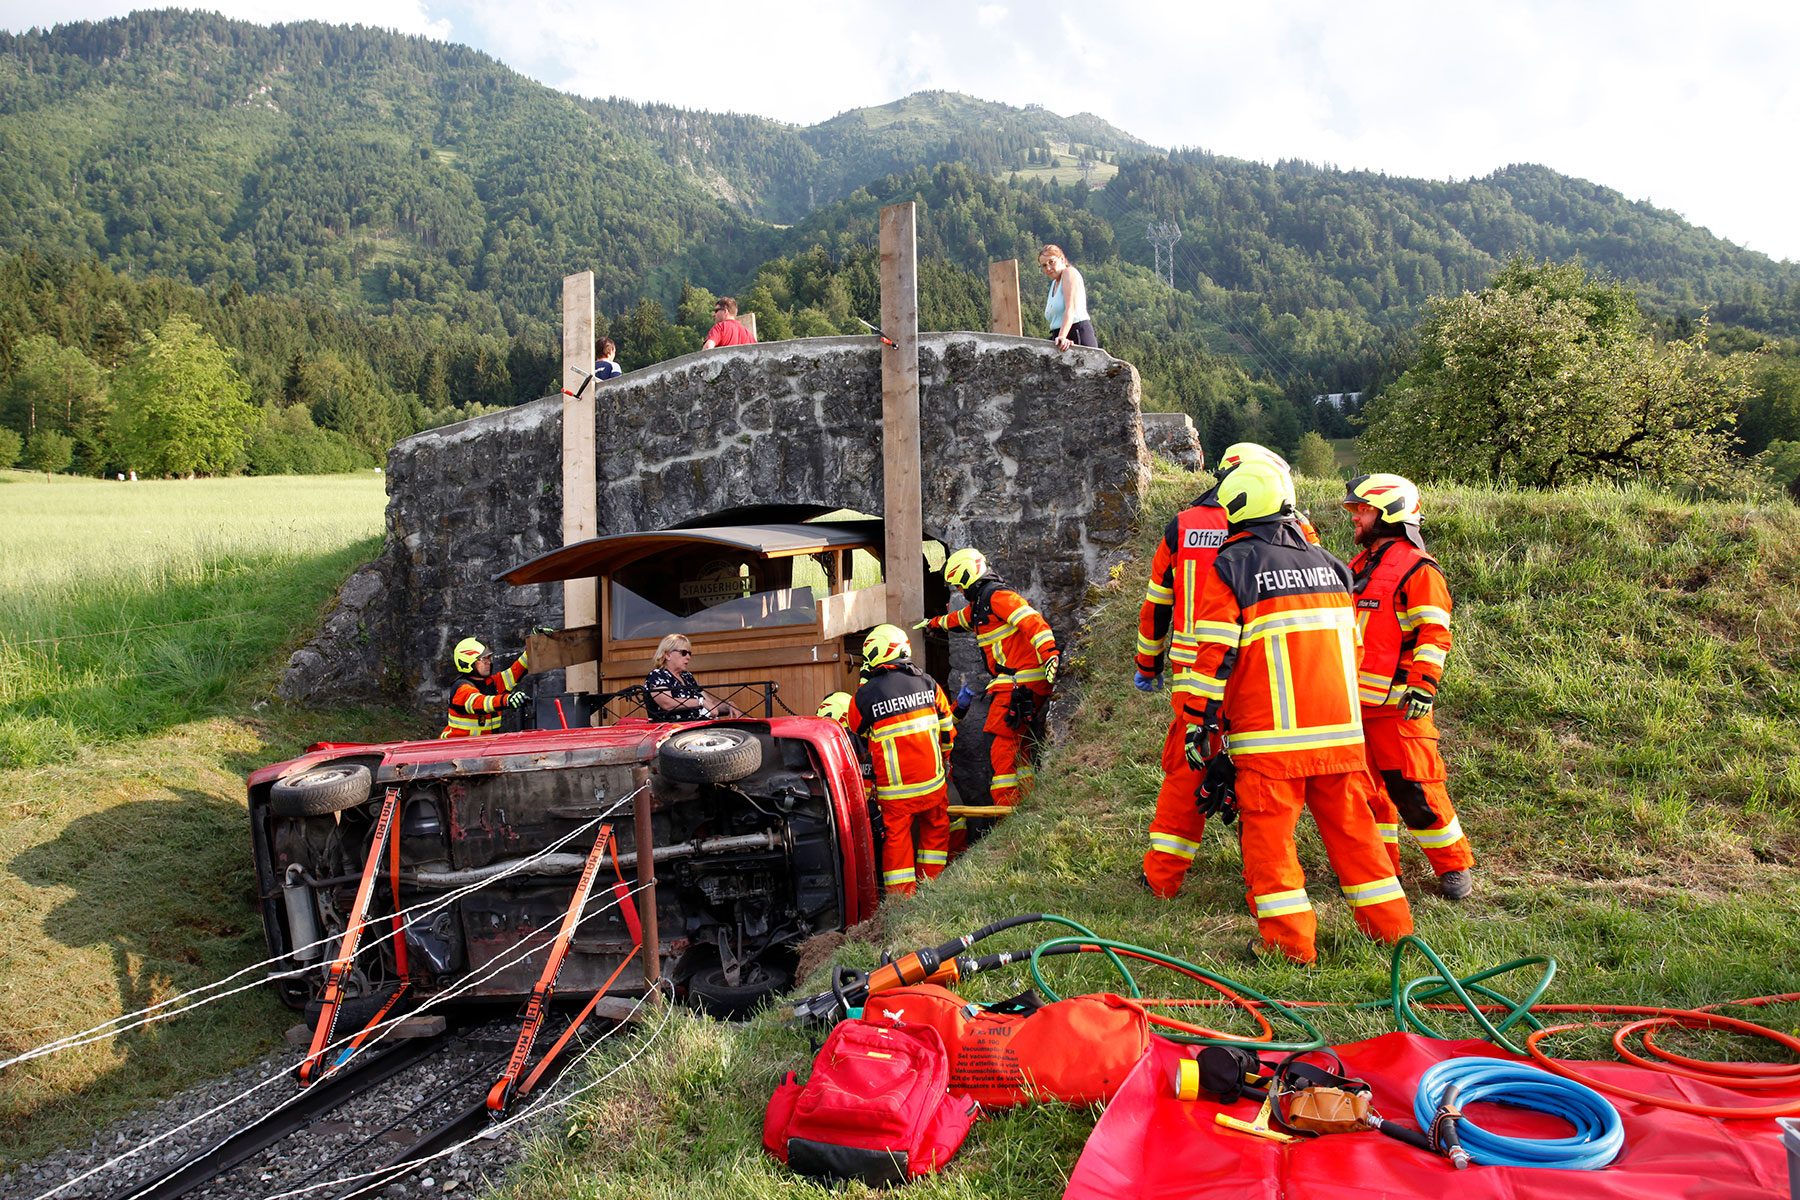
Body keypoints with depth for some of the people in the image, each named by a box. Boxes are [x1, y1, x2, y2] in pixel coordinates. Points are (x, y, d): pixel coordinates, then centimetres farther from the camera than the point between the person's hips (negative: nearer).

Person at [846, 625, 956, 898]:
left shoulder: (864, 696, -8)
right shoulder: (928, 684, 1)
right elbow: (947, 730, 10)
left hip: (894, 790, -3)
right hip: (932, 781, 3)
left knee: (897, 836, 7)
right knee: (936, 827, 21)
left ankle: (902, 897, 9)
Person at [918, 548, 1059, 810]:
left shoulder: (997, 596, -10)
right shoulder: (979, 603, 22)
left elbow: (1032, 621, -23)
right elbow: (959, 618, 46)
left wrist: (1049, 653, -35)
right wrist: (934, 622, 63)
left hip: (1020, 683, -10)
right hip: (1014, 682, 10)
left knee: (1001, 743, -11)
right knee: (1017, 744, 8)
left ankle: (1005, 809, -12)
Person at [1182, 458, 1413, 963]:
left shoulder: (1229, 567, -5)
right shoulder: (1327, 563, 13)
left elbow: (1215, 655, -10)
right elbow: (1350, 645, 20)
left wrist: (1205, 723, -5)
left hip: (1270, 736, -5)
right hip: (1341, 730, 6)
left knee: (1268, 834, 3)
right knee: (1352, 830, 14)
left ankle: (1290, 943, 4)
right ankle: (1391, 927, 21)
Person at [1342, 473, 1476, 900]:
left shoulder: (1417, 569, -8)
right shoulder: (1359, 566, 18)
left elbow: (1434, 635, -14)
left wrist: (1423, 685, -22)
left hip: (1395, 703, -8)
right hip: (1354, 700, 8)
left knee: (1411, 787, -6)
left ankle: (1453, 867, 9)